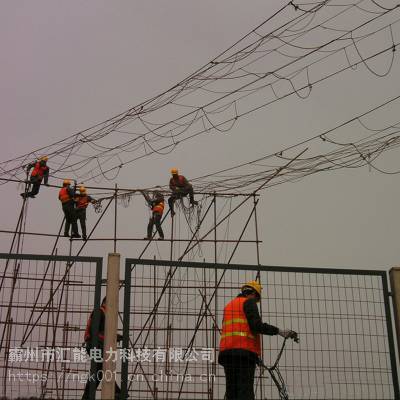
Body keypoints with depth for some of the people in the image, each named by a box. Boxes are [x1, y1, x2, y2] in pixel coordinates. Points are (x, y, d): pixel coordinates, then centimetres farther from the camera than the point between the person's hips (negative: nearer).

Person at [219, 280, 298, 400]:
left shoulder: (229, 305, 27)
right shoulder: (249, 302, 3)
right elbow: (256, 325, -12)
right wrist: (279, 331, -11)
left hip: (226, 351, 7)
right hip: (245, 351, -7)